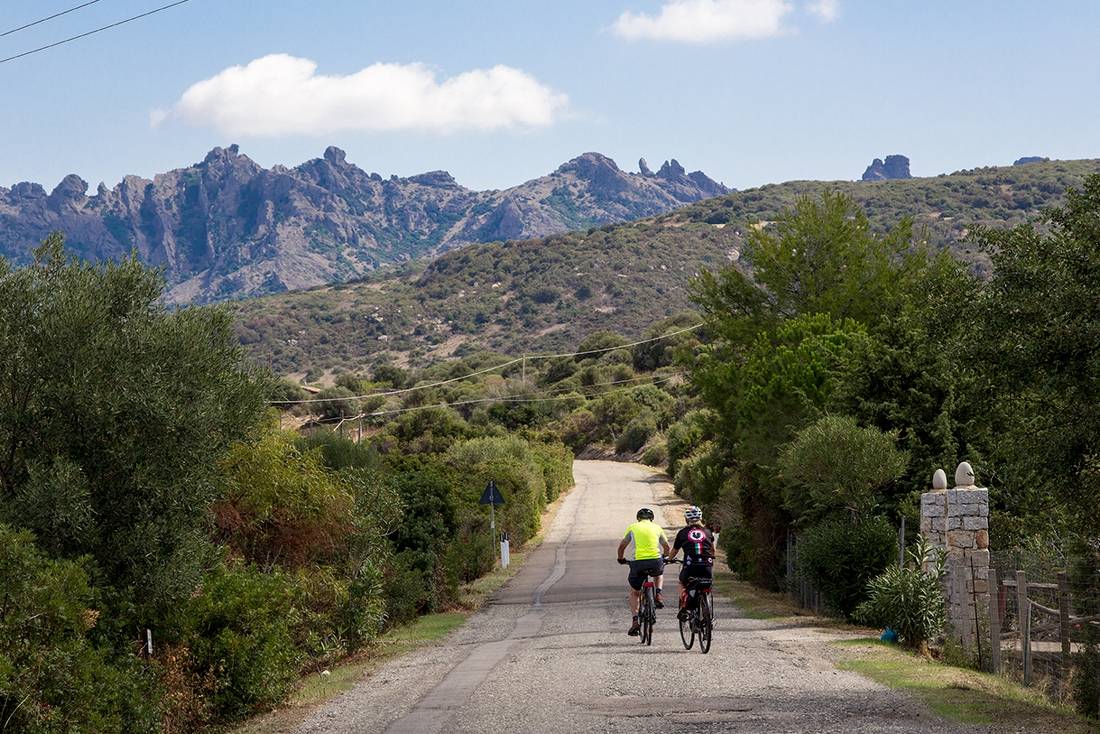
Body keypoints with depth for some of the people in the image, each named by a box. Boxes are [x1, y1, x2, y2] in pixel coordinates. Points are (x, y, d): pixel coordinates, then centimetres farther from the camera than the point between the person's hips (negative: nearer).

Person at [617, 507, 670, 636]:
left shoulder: (633, 527, 13)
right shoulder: (657, 527, 15)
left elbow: (622, 546, 16)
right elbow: (666, 546, 22)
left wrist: (621, 559, 34)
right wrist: (664, 557, 42)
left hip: (639, 563, -1)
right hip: (656, 562, 1)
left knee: (634, 593, 17)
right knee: (659, 573, 38)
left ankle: (635, 621, 3)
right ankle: (658, 595, 14)